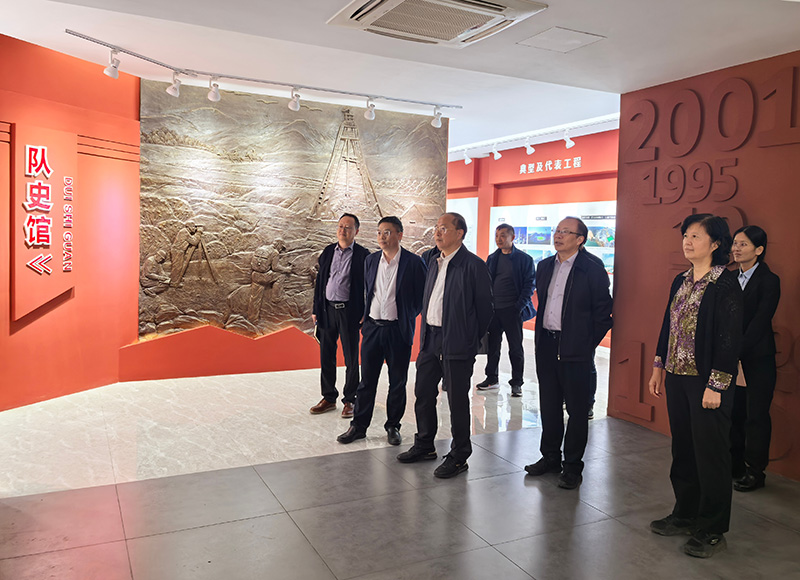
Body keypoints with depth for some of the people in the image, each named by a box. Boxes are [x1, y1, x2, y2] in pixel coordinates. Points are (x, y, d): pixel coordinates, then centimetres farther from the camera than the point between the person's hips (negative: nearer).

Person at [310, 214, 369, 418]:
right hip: (327, 309, 5)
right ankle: (329, 398, 23)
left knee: (351, 358, 5)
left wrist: (364, 315, -11)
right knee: (326, 356, 10)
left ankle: (349, 400, 17)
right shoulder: (328, 252, 10)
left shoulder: (362, 255, -4)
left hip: (349, 311, -4)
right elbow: (320, 281, 12)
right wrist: (316, 309, 9)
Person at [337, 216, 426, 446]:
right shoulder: (371, 260, 8)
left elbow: (422, 296, -2)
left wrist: (408, 316, -1)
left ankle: (392, 426, 23)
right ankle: (359, 426, 20)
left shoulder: (413, 262, -7)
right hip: (372, 327, 4)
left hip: (399, 330, -3)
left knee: (397, 382, 8)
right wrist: (366, 316, 12)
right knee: (366, 380, 9)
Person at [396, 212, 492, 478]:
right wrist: (425, 334, 13)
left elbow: (484, 307, -8)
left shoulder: (473, 265, -11)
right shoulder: (434, 263, 12)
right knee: (423, 394, 16)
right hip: (430, 340, 8)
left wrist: (471, 339, -3)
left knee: (457, 401, 4)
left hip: (457, 345, -7)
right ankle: (424, 446, 34)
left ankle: (459, 457, 19)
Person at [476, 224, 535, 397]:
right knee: (492, 345, 12)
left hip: (512, 311, -4)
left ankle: (516, 383, 13)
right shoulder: (492, 259, 11)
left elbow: (529, 285, -5)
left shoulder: (524, 259, -2)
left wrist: (519, 306, -14)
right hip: (492, 309, 4)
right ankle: (491, 378, 25)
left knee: (515, 348, 3)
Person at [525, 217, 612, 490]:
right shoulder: (544, 266, 10)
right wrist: (542, 334, 12)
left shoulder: (593, 270, -9)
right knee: (549, 405, 15)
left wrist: (587, 344, -6)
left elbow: (603, 314, -6)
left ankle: (572, 466, 17)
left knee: (577, 409, 5)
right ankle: (550, 457, 30)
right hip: (546, 345, 6)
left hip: (575, 350, -6)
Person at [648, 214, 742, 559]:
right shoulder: (681, 281, 10)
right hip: (677, 378, 7)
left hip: (707, 382, -7)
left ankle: (712, 531, 18)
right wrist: (658, 367, 14)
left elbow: (730, 338, -16)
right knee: (683, 450, 16)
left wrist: (716, 386, -17)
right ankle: (685, 515, 32)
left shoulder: (725, 284, -13)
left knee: (710, 454, 4)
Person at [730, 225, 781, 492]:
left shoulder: (769, 280, -8)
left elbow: (760, 322, -14)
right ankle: (736, 465, 24)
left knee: (756, 416, 2)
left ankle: (754, 472, 14)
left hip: (758, 359, -5)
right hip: (733, 358, 5)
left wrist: (737, 351, -18)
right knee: (733, 412, 10)